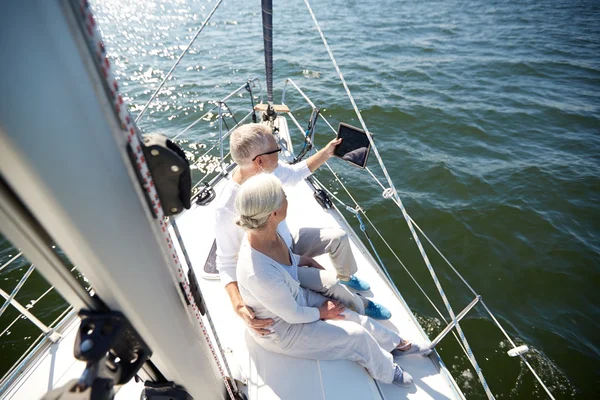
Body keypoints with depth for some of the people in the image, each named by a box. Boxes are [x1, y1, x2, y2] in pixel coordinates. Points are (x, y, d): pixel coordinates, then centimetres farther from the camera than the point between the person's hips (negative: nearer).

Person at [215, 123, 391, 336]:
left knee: (338, 236, 3)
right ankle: (361, 307, 19)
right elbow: (226, 263, -26)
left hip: (288, 242, 7)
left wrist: (327, 152, 3)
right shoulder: (227, 208, -36)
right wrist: (238, 305, -40)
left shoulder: (267, 169, -18)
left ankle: (346, 277, 35)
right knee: (330, 282, -16)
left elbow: (295, 173, 5)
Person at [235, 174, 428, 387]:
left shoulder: (265, 231, -20)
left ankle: (398, 343, 40)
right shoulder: (259, 273, -42)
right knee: (357, 335, 1)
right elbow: (293, 315, -24)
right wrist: (322, 312, -8)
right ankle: (387, 371, 34)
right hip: (281, 330, -6)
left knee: (358, 320, 10)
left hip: (296, 297, 6)